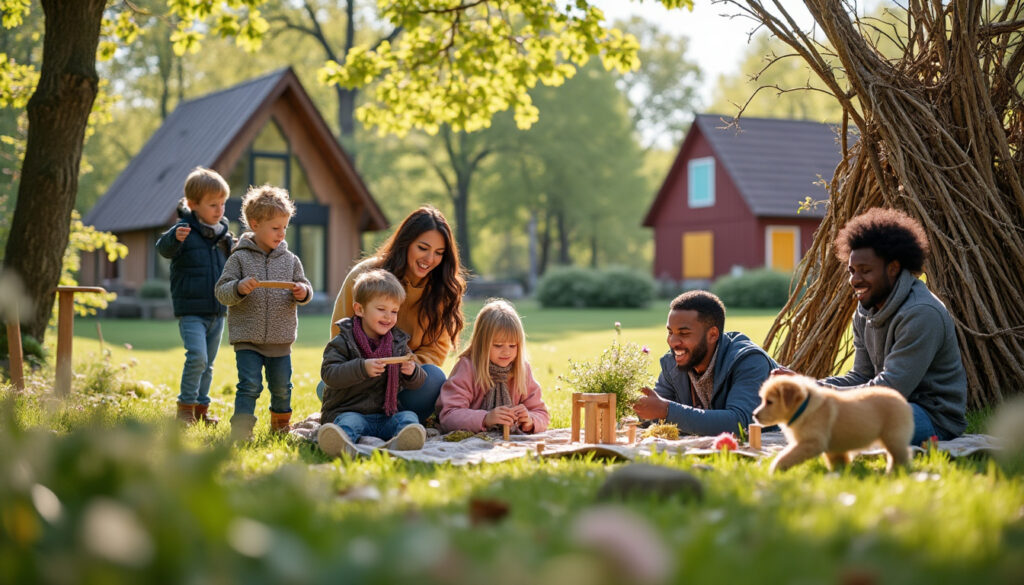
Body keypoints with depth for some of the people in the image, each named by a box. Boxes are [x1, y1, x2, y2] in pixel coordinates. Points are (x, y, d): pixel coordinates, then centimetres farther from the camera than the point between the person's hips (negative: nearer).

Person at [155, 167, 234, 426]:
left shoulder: (223, 233, 11)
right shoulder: (186, 230, -8)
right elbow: (163, 249, -24)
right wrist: (174, 238, -44)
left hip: (217, 311, 6)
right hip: (191, 310, -6)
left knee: (208, 363, 13)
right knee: (197, 357, -18)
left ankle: (201, 406, 25)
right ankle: (185, 406, -4)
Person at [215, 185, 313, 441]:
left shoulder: (290, 260, 6)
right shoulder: (240, 258, -3)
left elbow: (305, 288, 10)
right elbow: (221, 291, -5)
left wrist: (303, 292, -13)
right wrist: (239, 288, -25)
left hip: (281, 339, 4)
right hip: (247, 338, -4)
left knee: (281, 386, 15)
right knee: (250, 385, -11)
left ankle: (280, 424, 38)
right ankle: (241, 430, -4)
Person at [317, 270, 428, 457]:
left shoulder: (398, 343, 14)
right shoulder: (343, 342, 1)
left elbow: (414, 384, 14)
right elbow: (329, 375, -15)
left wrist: (412, 372, -12)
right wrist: (362, 368, -29)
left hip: (387, 416, 4)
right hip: (349, 411, -4)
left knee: (408, 417, -23)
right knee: (350, 421, -34)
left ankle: (400, 442, -59)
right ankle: (342, 444, -70)